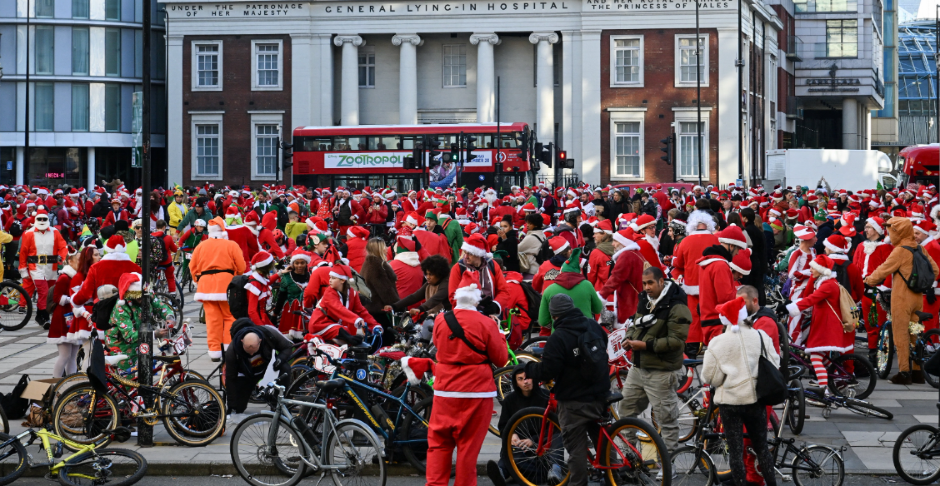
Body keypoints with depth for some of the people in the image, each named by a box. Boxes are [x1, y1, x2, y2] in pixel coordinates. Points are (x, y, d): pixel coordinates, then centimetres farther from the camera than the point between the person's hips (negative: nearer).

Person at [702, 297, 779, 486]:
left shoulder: (719, 342, -11)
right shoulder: (761, 336, -5)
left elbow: (710, 377, -9)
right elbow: (774, 365, 2)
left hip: (729, 401, -3)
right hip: (756, 399, 3)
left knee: (735, 449, 6)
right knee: (761, 447, 17)